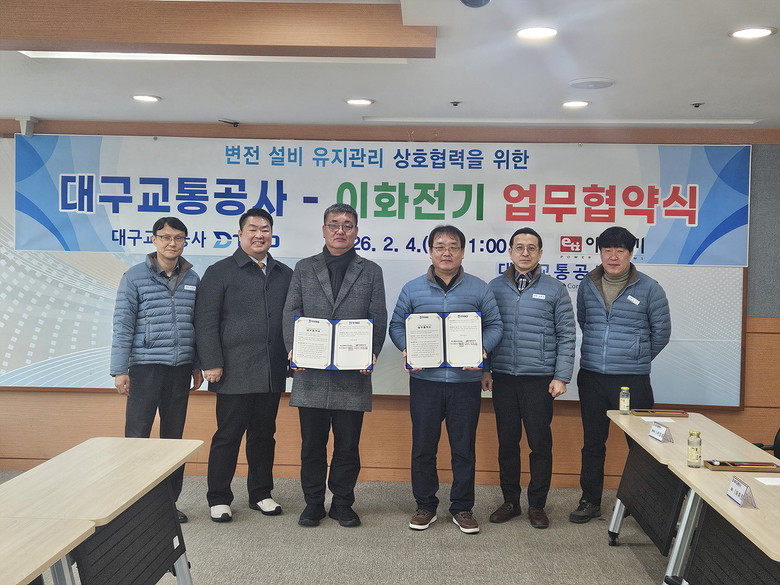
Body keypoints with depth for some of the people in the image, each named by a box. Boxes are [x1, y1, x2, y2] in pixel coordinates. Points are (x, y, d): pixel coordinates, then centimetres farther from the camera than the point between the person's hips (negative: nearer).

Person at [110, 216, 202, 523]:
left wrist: (197, 366, 13)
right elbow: (122, 325, -4)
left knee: (174, 435, 10)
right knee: (137, 434, -1)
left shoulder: (192, 279, 9)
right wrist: (120, 369, -8)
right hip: (145, 366, -4)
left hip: (180, 368, 4)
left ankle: (169, 500, 20)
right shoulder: (134, 277, -2)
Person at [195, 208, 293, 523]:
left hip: (272, 374, 4)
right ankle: (219, 498, 16)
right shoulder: (219, 272, 1)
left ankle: (261, 494, 25)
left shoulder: (285, 274, 14)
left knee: (264, 434, 12)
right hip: (235, 374, -4)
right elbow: (205, 322, -4)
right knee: (228, 436, 2)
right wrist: (211, 363, -11)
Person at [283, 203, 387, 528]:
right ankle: (313, 504, 22)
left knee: (348, 445, 6)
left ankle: (342, 504, 21)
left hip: (353, 374, 0)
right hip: (311, 372, 1)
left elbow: (378, 320, 5)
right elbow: (291, 314, 7)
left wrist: (371, 354, -10)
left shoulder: (370, 272, 10)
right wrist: (294, 349, -9)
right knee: (312, 444, 8)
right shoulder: (304, 269, 12)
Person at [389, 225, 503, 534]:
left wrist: (482, 349, -11)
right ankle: (425, 506, 22)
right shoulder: (412, 289, 7)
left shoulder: (479, 289, 6)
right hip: (424, 379, 1)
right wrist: (407, 350, -9)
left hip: (465, 381, 0)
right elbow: (397, 325, 10)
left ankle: (462, 508, 21)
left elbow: (494, 325, 7)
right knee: (423, 446, 7)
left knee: (464, 448, 7)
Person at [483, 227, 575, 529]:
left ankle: (537, 504, 18)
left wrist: (561, 377, -4)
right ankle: (510, 501, 23)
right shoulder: (495, 287, 8)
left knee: (540, 443, 3)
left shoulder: (555, 290, 2)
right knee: (507, 441, 10)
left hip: (539, 379, -2)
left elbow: (567, 336, 1)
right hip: (502, 378, 2)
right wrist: (485, 369, 3)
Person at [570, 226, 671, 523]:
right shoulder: (587, 285, 7)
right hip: (591, 377, 3)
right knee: (592, 442, 12)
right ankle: (590, 501, 24)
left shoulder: (649, 289, -3)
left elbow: (661, 331, 6)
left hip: (632, 380, -3)